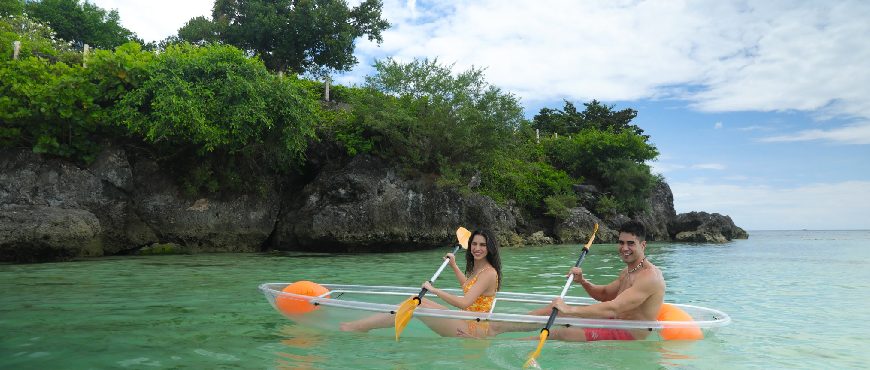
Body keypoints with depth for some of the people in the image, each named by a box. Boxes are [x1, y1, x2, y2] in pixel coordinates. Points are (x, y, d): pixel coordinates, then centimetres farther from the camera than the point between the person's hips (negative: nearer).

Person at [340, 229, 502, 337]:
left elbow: (464, 303, -27)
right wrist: (454, 266, 28)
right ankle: (360, 326, 0)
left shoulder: (489, 273, -17)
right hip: (468, 323, 9)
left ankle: (355, 328, -12)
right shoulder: (476, 268, 12)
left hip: (473, 329, -9)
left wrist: (434, 290, -23)